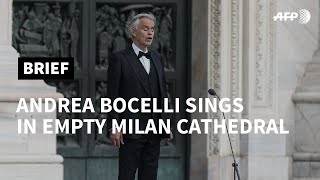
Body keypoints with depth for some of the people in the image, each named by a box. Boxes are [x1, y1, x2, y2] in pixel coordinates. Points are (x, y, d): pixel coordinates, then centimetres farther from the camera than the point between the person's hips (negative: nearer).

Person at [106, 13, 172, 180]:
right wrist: (113, 128, -14)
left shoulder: (157, 58, 15)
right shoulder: (119, 59, -4)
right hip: (130, 131, -6)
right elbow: (112, 96, -8)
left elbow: (163, 93, 17)